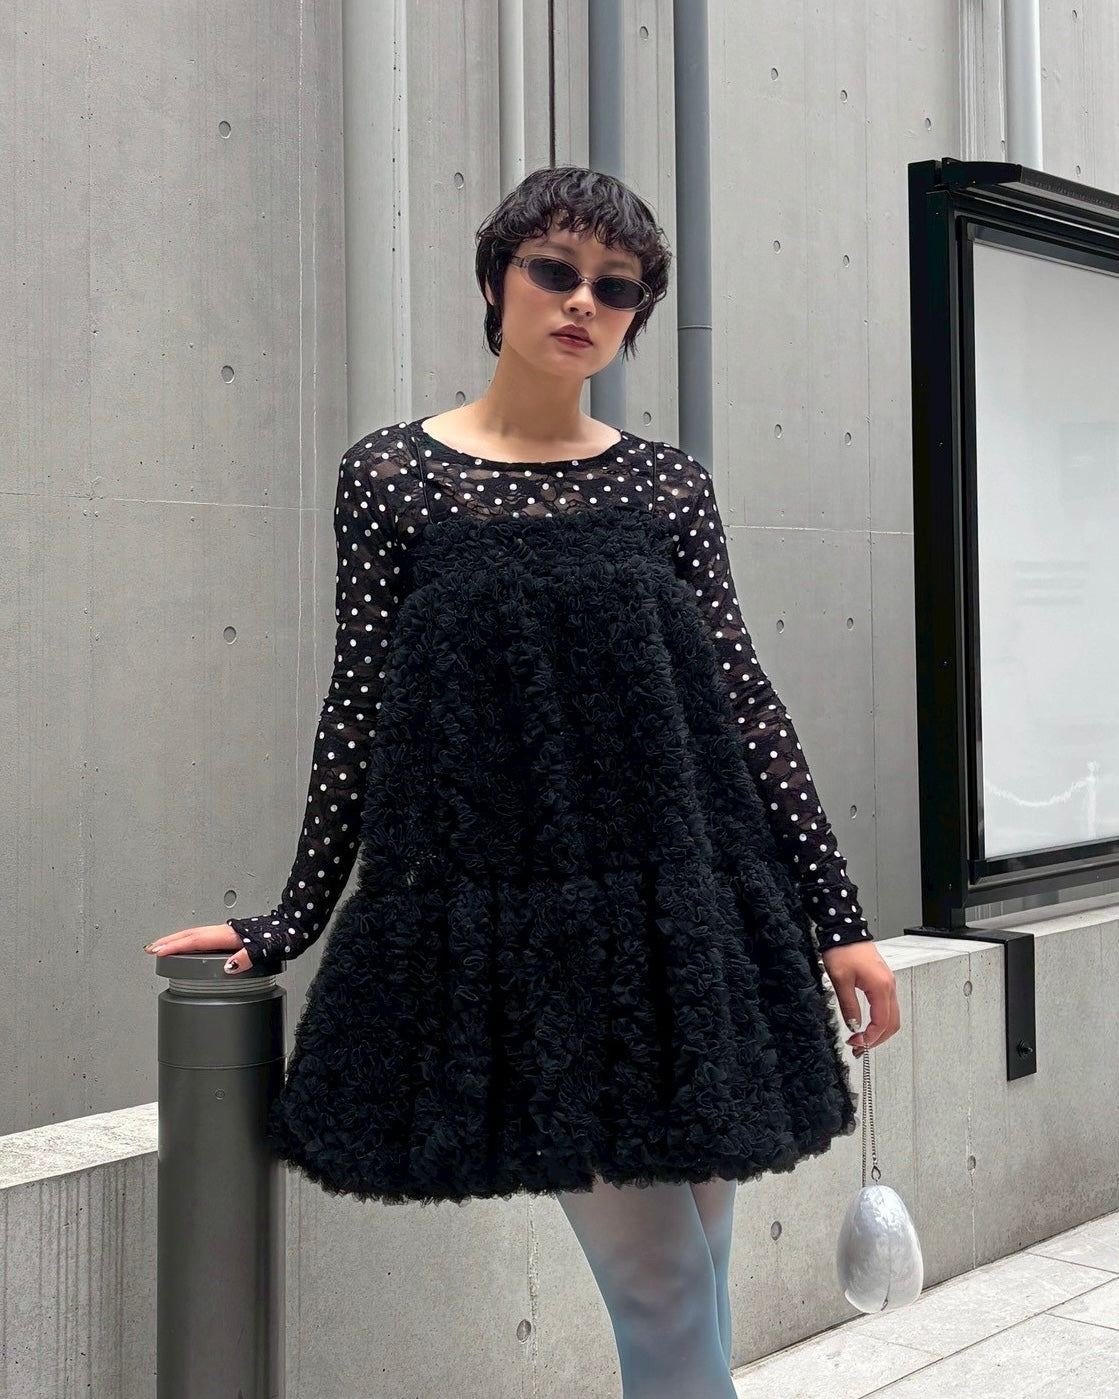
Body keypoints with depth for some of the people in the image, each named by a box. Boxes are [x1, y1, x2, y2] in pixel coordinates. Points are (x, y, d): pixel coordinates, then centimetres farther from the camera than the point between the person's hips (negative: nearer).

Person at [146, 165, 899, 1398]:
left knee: (686, 1287, 10)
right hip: (514, 917, -2)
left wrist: (837, 918, 3)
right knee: (662, 1291, -1)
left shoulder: (668, 485, 8)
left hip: (687, 912, 3)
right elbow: (357, 713, 4)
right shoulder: (390, 475, 2)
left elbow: (743, 700, 6)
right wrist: (289, 923, 5)